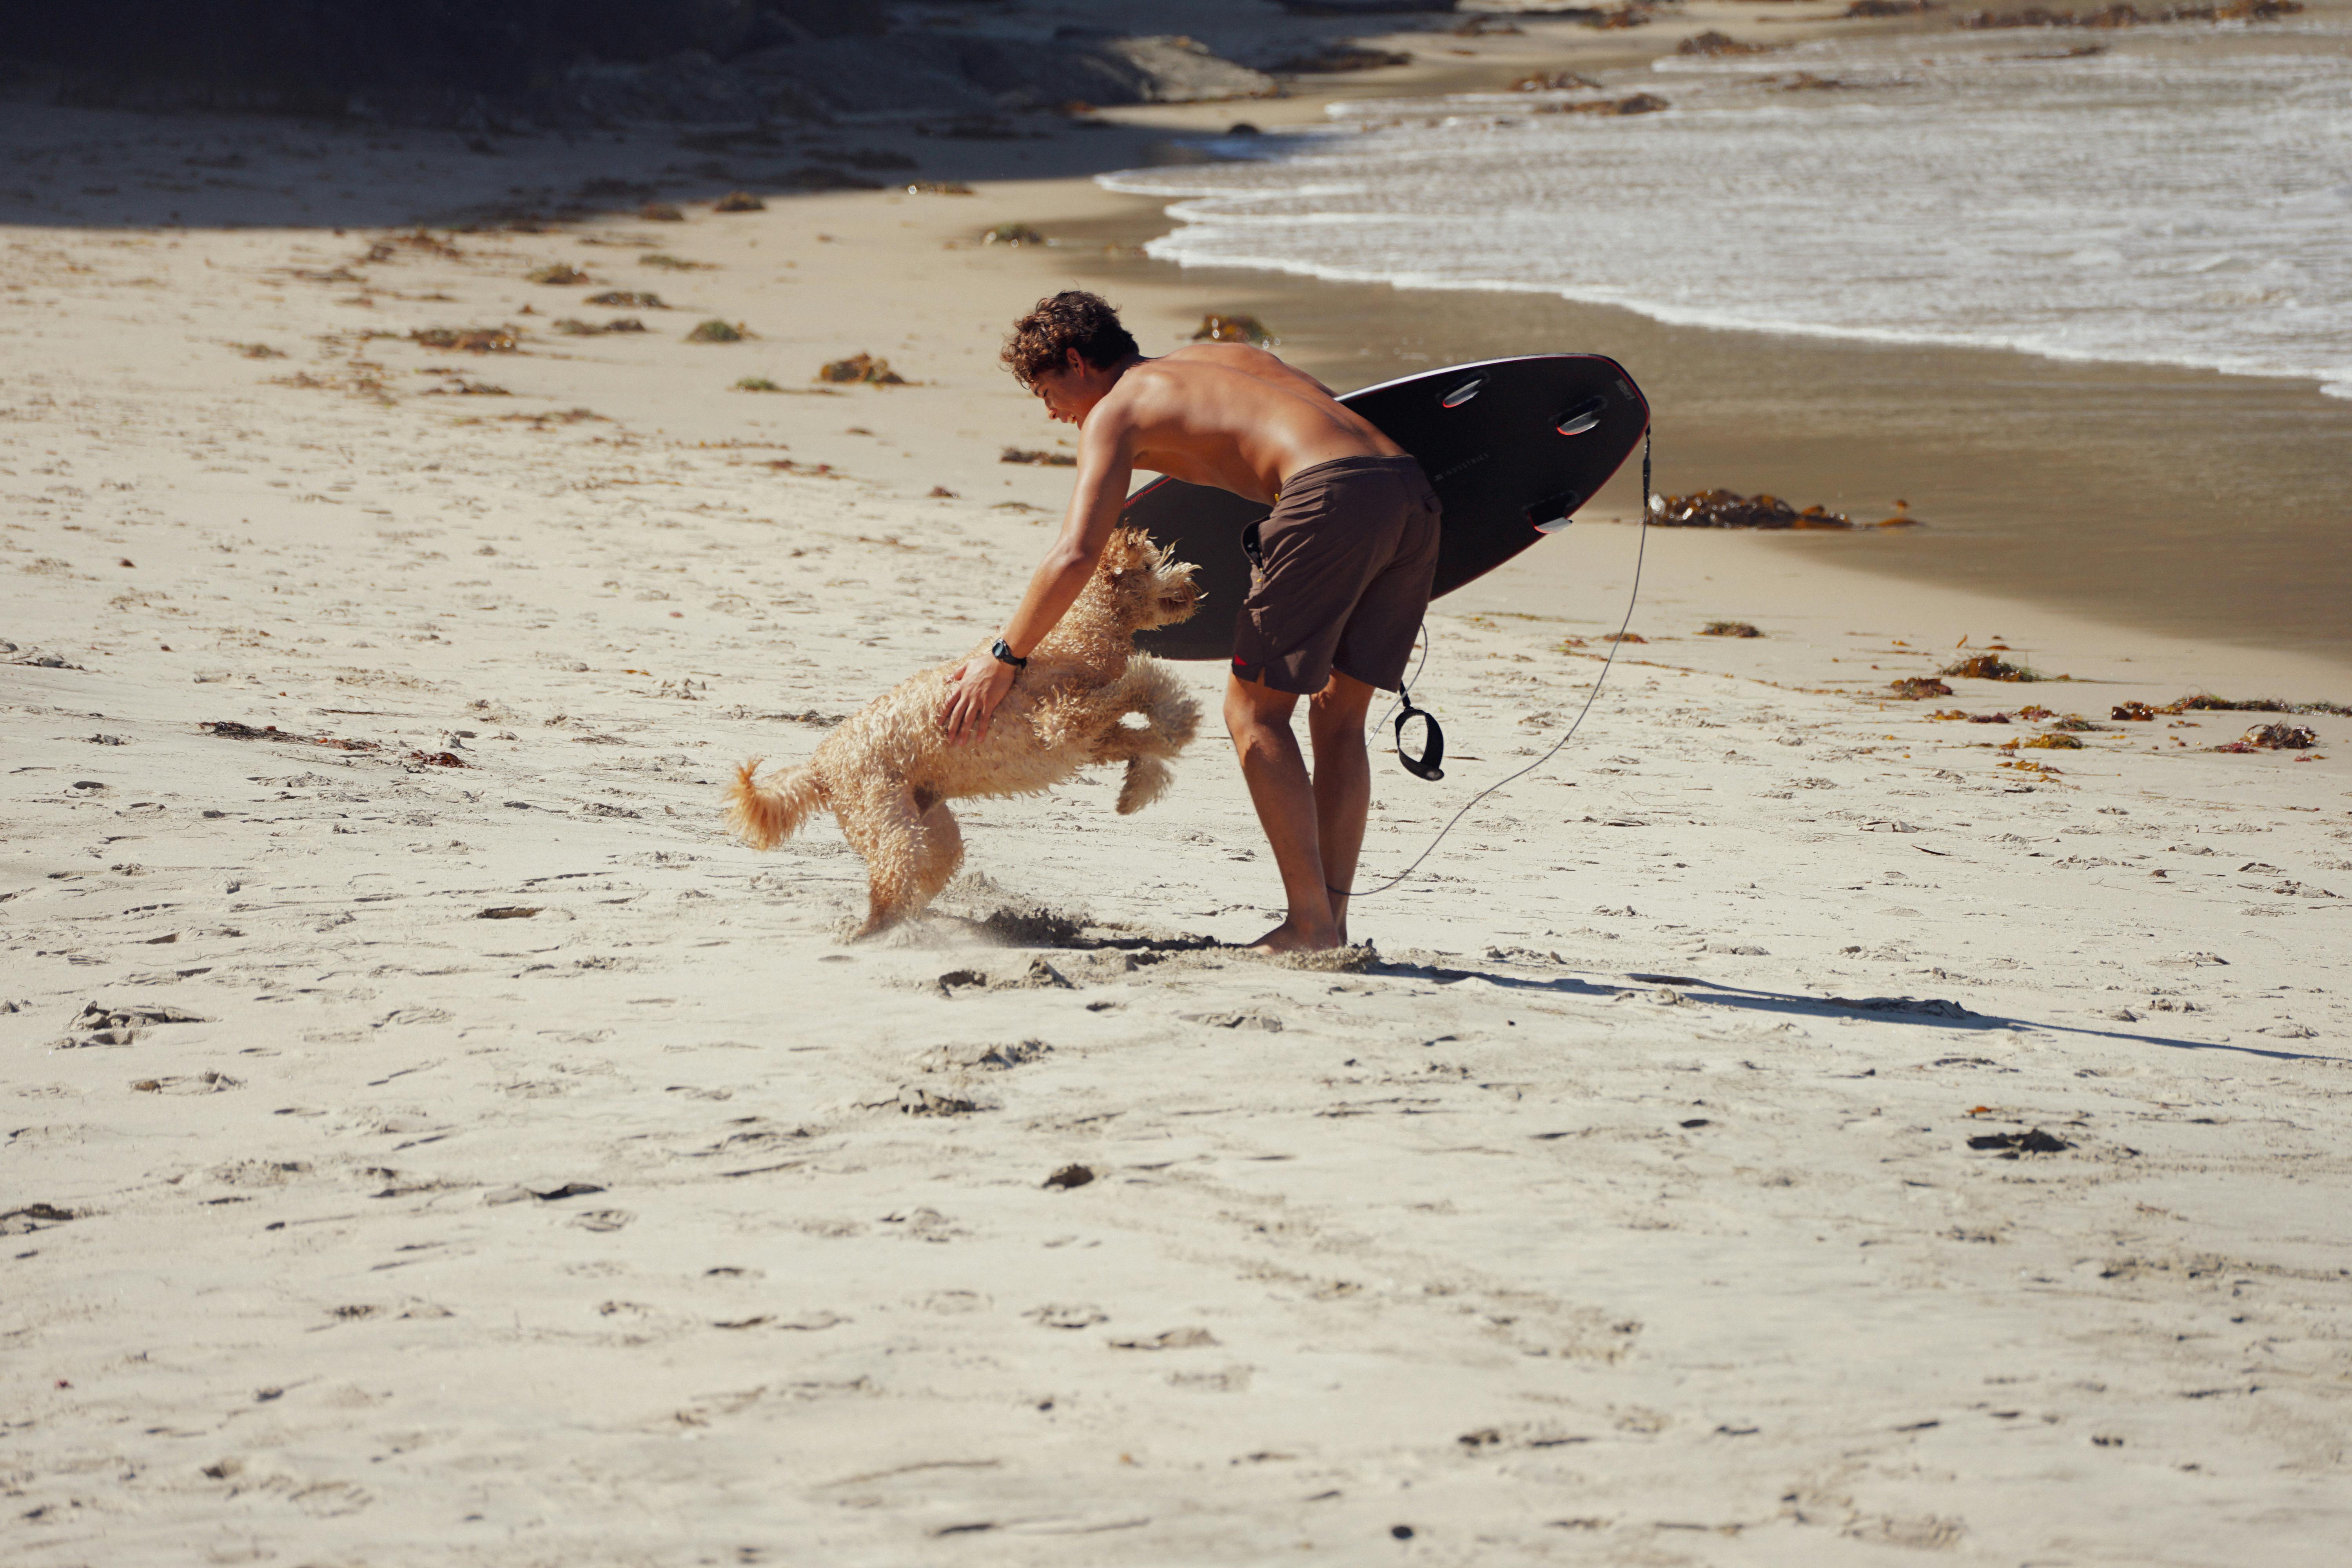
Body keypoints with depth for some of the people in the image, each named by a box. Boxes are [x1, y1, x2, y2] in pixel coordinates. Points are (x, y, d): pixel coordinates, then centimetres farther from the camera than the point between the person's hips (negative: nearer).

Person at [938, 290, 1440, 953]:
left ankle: (1311, 924, 1)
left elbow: (1075, 555, 2)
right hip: (1414, 492, 7)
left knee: (1255, 711, 6)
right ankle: (1330, 921, 14)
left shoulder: (1116, 409, 12)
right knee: (1338, 717, 17)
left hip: (1335, 499, -7)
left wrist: (1003, 660, 10)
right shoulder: (1225, 354, 34)